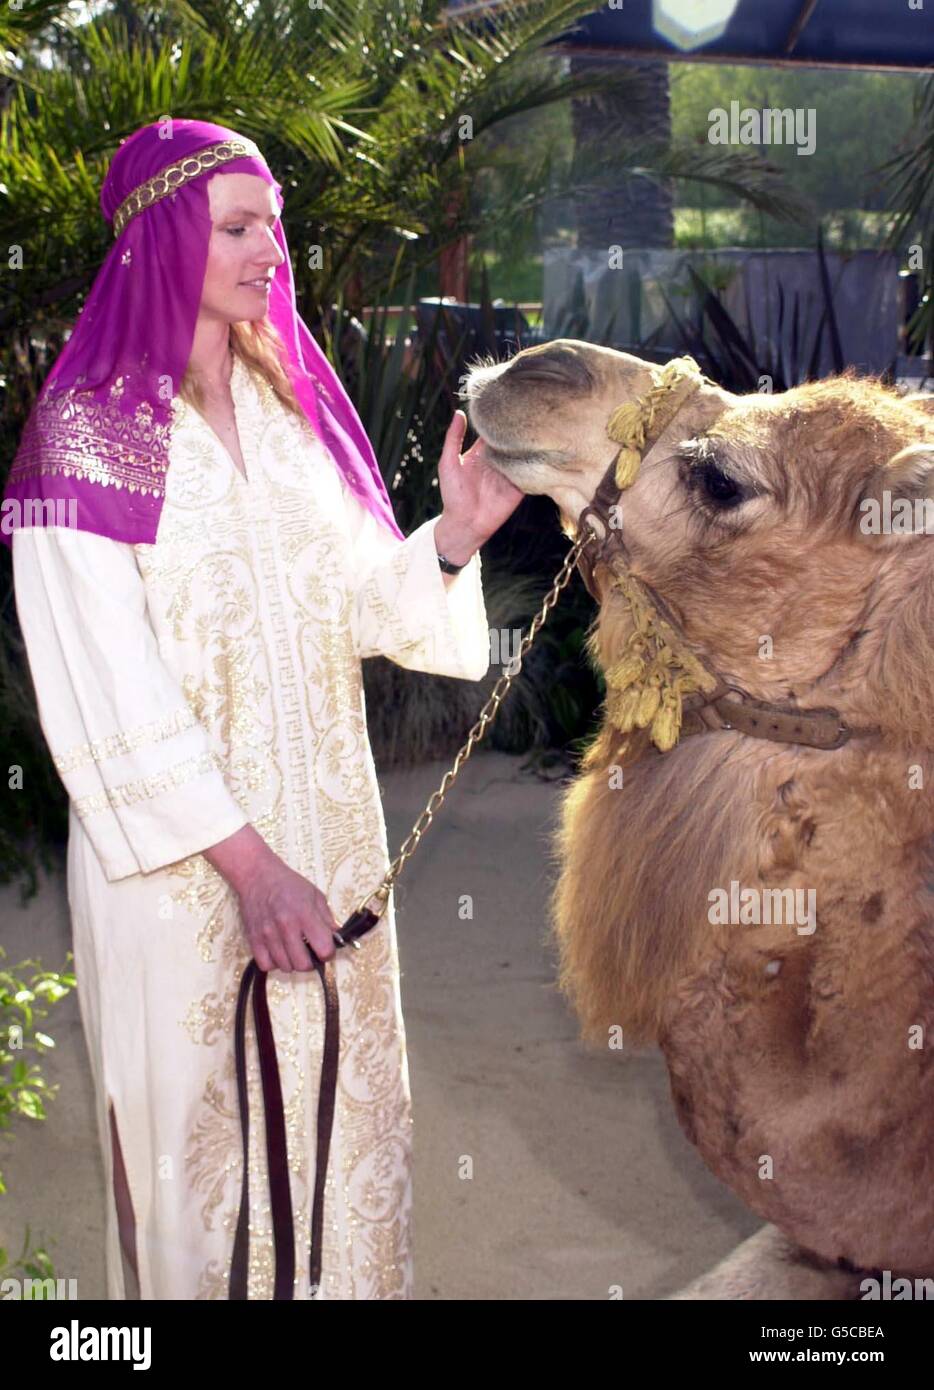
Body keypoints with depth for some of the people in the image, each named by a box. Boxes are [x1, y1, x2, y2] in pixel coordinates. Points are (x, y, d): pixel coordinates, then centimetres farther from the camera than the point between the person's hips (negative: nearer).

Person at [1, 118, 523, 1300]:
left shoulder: (289, 404, 8)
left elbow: (360, 601, 6)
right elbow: (112, 694, -15)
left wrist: (453, 536, -14)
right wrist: (245, 859, -20)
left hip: (323, 830, 6)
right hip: (179, 856, -5)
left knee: (341, 1102, 14)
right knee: (204, 1119, 6)